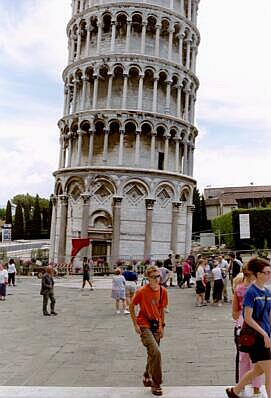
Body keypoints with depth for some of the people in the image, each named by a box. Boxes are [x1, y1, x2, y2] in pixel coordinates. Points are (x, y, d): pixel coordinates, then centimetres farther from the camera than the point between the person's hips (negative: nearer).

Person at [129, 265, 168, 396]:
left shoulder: (163, 291, -2)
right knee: (156, 352, -17)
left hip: (156, 325, 6)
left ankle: (147, 377, 40)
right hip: (144, 326, -5)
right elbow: (131, 306, -6)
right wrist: (135, 324, -8)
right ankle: (156, 384, -2)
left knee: (152, 353, 16)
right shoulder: (142, 291, -16)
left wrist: (162, 325, 9)